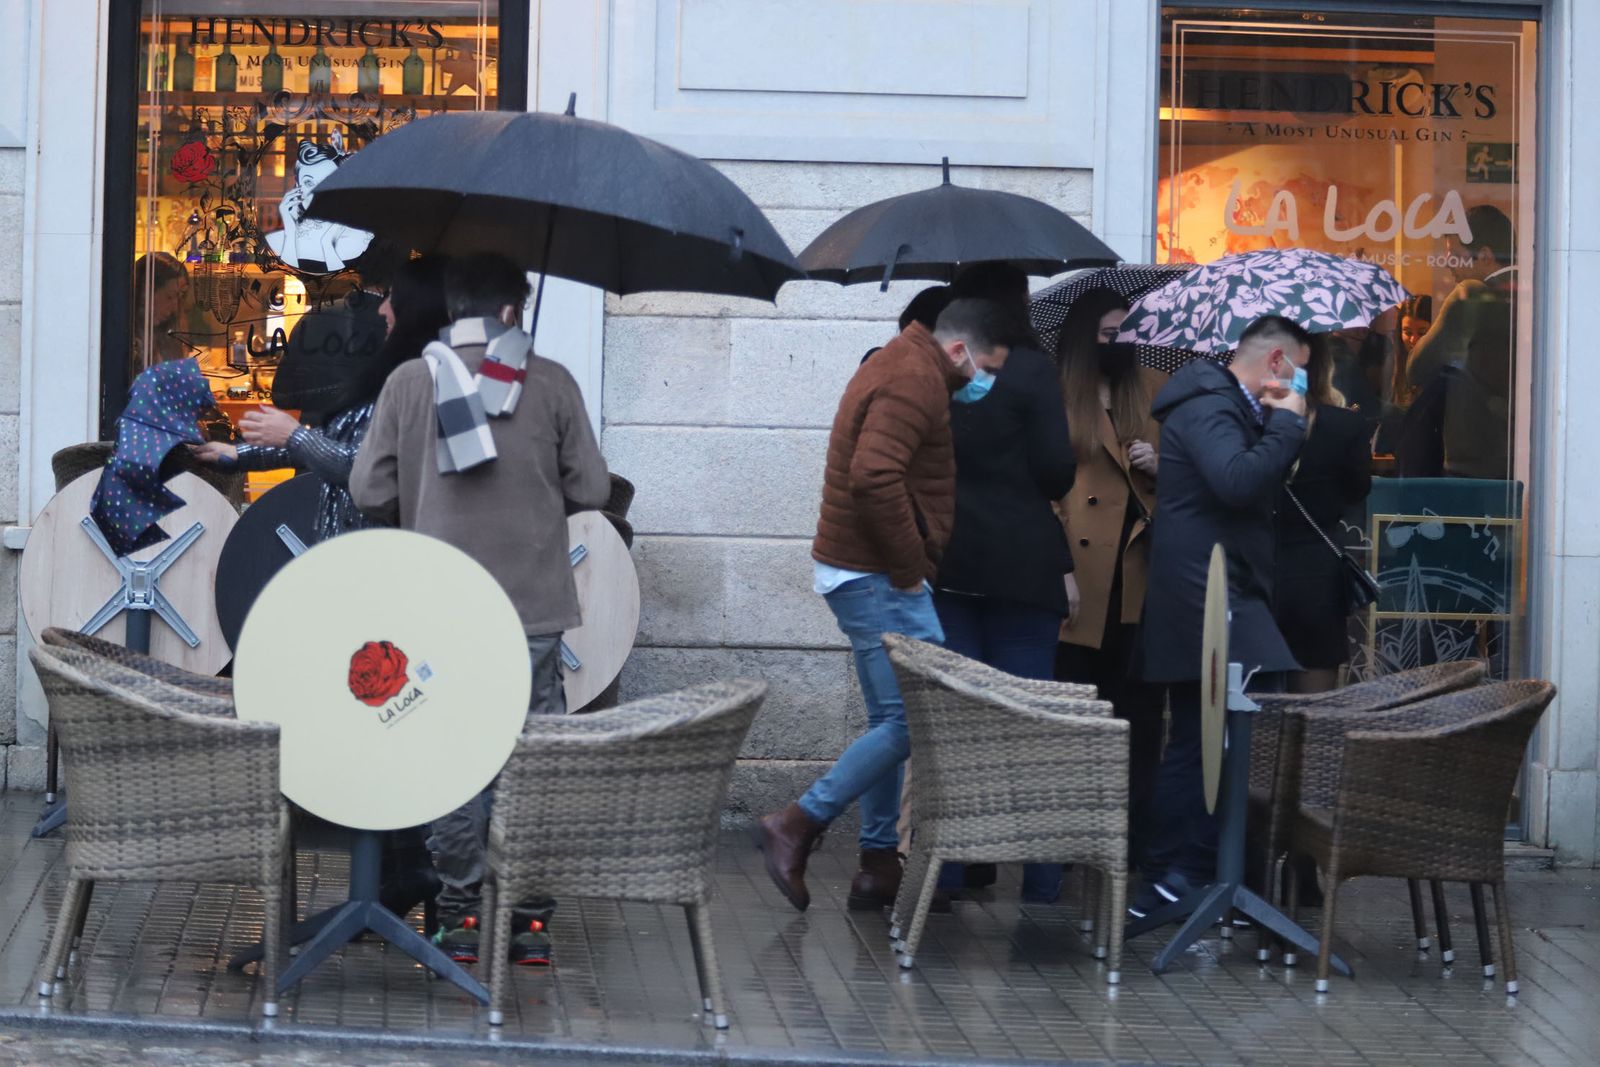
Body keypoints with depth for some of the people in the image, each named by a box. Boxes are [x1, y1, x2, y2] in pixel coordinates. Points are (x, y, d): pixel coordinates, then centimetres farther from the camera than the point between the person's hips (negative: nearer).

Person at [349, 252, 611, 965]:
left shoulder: (409, 382, -1)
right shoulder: (551, 383, -2)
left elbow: (368, 490, 0)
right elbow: (591, 488, 1)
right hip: (534, 609, 0)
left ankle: (461, 915, 9)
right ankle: (531, 916, 9)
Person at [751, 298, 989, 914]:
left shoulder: (899, 366, 19)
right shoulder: (915, 380, -15)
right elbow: (874, 477, -28)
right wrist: (910, 567, -19)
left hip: (860, 573, 11)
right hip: (878, 577, -11)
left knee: (892, 720, 13)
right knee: (915, 717, -10)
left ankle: (879, 866, 15)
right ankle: (796, 826, -7)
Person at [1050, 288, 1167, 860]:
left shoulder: (1154, 391, 16)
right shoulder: (1054, 398, 3)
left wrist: (1160, 465, 0)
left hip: (1143, 576, 3)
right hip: (1082, 583, -3)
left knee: (1140, 710, 1)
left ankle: (1136, 834, 7)